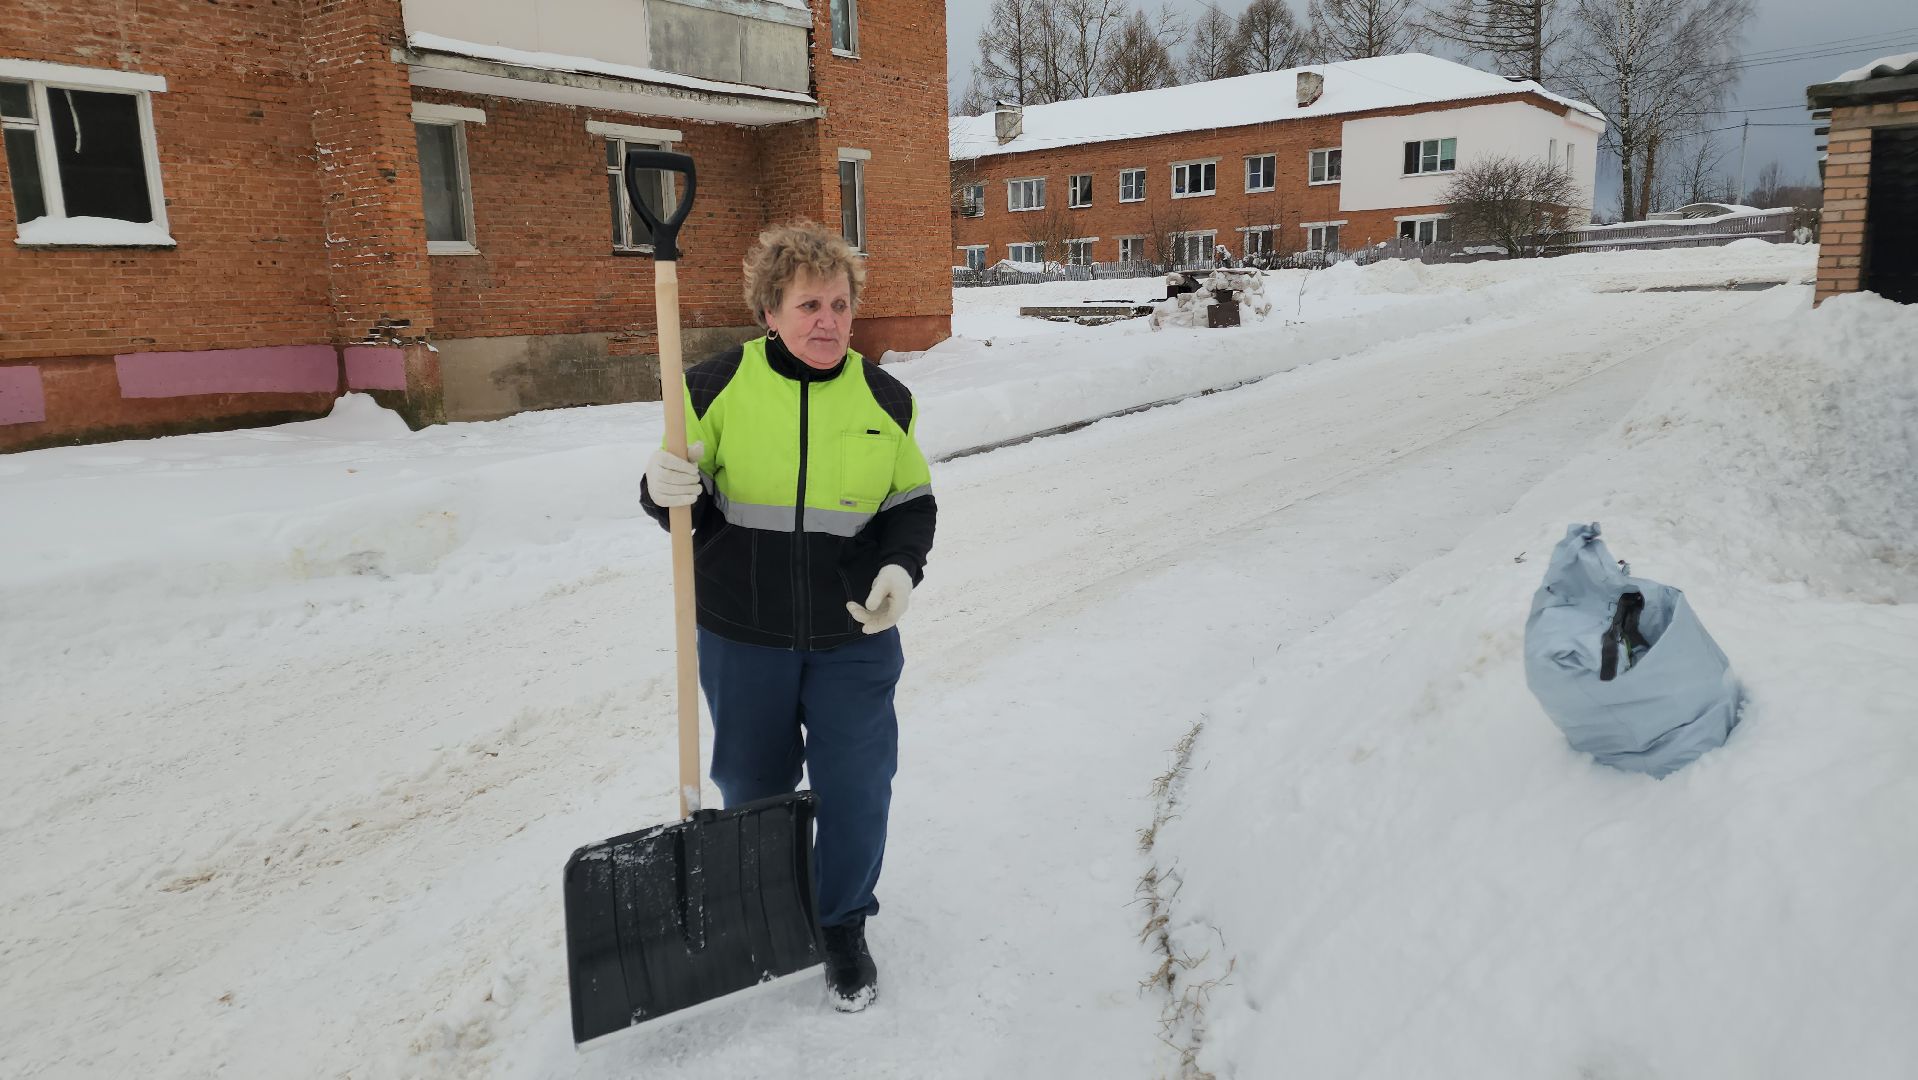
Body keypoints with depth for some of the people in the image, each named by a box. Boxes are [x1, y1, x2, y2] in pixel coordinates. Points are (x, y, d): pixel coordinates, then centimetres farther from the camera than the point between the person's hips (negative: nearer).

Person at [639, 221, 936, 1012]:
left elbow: (912, 503, 6)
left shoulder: (884, 399, -2)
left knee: (857, 790, 5)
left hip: (854, 638, 1)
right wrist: (665, 491, -25)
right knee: (753, 788, 15)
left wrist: (900, 568, -13)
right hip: (742, 636, 0)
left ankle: (843, 924, 31)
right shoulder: (718, 387, -8)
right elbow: (682, 500, -1)